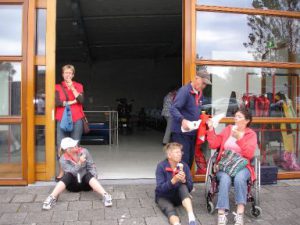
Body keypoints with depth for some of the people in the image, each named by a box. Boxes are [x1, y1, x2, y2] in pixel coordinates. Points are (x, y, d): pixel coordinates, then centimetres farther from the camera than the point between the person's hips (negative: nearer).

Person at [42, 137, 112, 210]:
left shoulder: (84, 152, -6)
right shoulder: (63, 159, -9)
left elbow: (91, 166, -6)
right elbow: (72, 172, -20)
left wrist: (93, 179, -20)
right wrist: (79, 163, -32)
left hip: (86, 183, 1)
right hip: (73, 185, 0)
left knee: (89, 175, -32)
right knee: (67, 176, -30)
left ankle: (105, 195, -49)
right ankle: (52, 198, -41)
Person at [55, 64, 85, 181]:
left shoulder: (78, 86, 10)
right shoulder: (58, 87, 9)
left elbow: (81, 100, -6)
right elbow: (57, 102, -6)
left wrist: (72, 87, -11)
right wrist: (71, 102, -7)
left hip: (76, 120, 0)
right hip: (62, 120, 0)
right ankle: (61, 171, 3)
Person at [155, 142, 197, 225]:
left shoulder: (184, 166, -8)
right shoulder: (161, 166, -15)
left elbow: (190, 188, -9)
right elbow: (160, 188, -23)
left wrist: (184, 180, -31)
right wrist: (174, 180, -38)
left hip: (178, 197, 2)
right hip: (163, 197, -2)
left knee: (183, 187, -29)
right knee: (170, 210, -32)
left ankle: (191, 218, -44)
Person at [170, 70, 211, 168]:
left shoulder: (199, 93, 13)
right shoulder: (184, 91, -14)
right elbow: (173, 109, -23)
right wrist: (182, 120, -38)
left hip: (192, 132, 8)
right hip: (181, 132, -8)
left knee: (190, 160, 14)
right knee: (183, 160, -8)